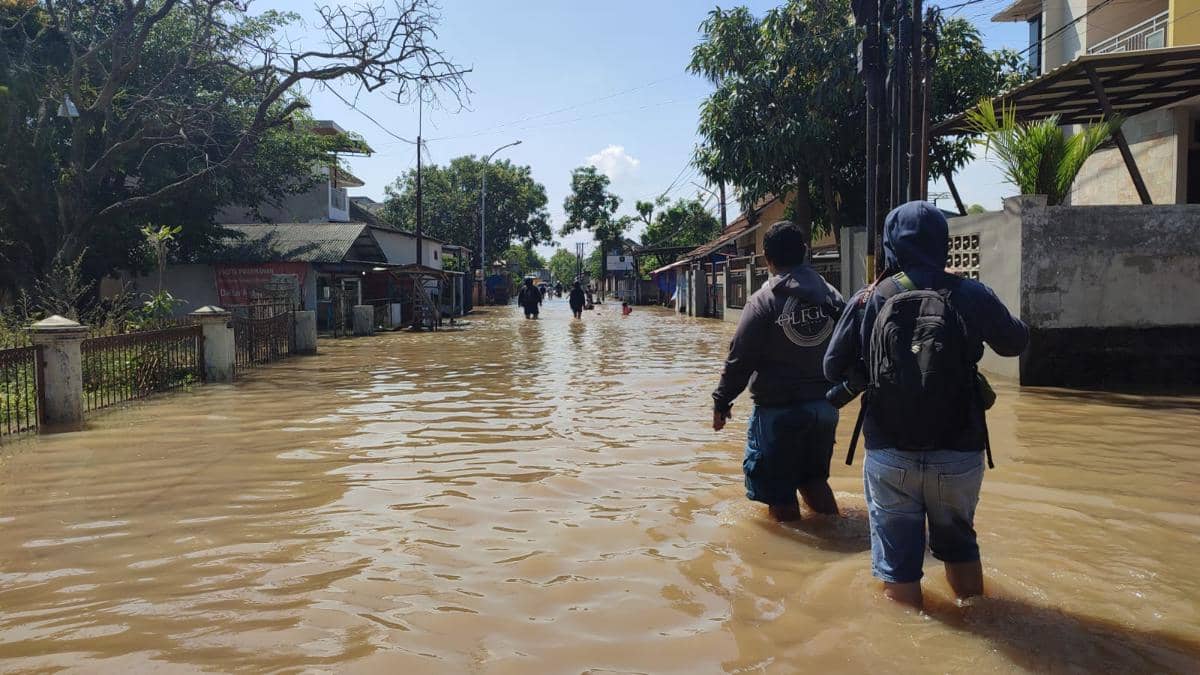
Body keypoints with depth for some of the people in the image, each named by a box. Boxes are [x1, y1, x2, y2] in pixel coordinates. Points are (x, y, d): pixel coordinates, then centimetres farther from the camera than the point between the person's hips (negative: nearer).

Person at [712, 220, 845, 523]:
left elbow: (740, 359, -11)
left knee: (778, 490, 7)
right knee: (814, 477, 25)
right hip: (824, 406, 6)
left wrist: (721, 402, -3)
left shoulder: (764, 301, -13)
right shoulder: (831, 296, 2)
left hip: (778, 409, -6)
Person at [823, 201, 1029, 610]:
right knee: (959, 543, 26)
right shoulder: (971, 296, -5)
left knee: (897, 560, 11)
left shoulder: (868, 299, -5)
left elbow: (833, 368, 0)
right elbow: (1016, 342, 12)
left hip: (889, 456, -2)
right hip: (959, 456, 2)